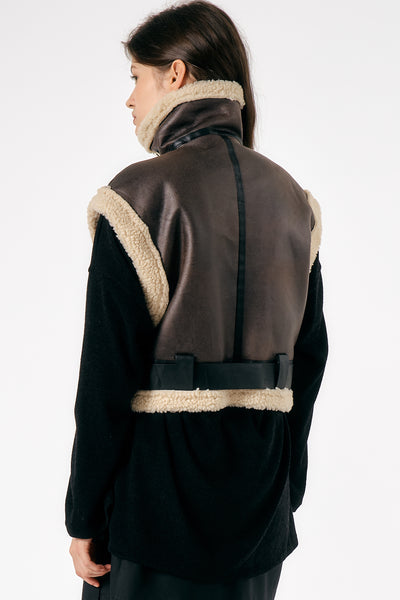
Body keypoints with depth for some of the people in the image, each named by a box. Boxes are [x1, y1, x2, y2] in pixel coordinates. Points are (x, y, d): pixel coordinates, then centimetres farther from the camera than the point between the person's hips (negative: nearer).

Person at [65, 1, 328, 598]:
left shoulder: (142, 195, -13)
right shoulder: (291, 198, 5)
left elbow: (107, 374, -14)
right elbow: (310, 354, 8)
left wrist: (83, 515, -5)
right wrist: (284, 488, 17)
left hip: (160, 484, -5)